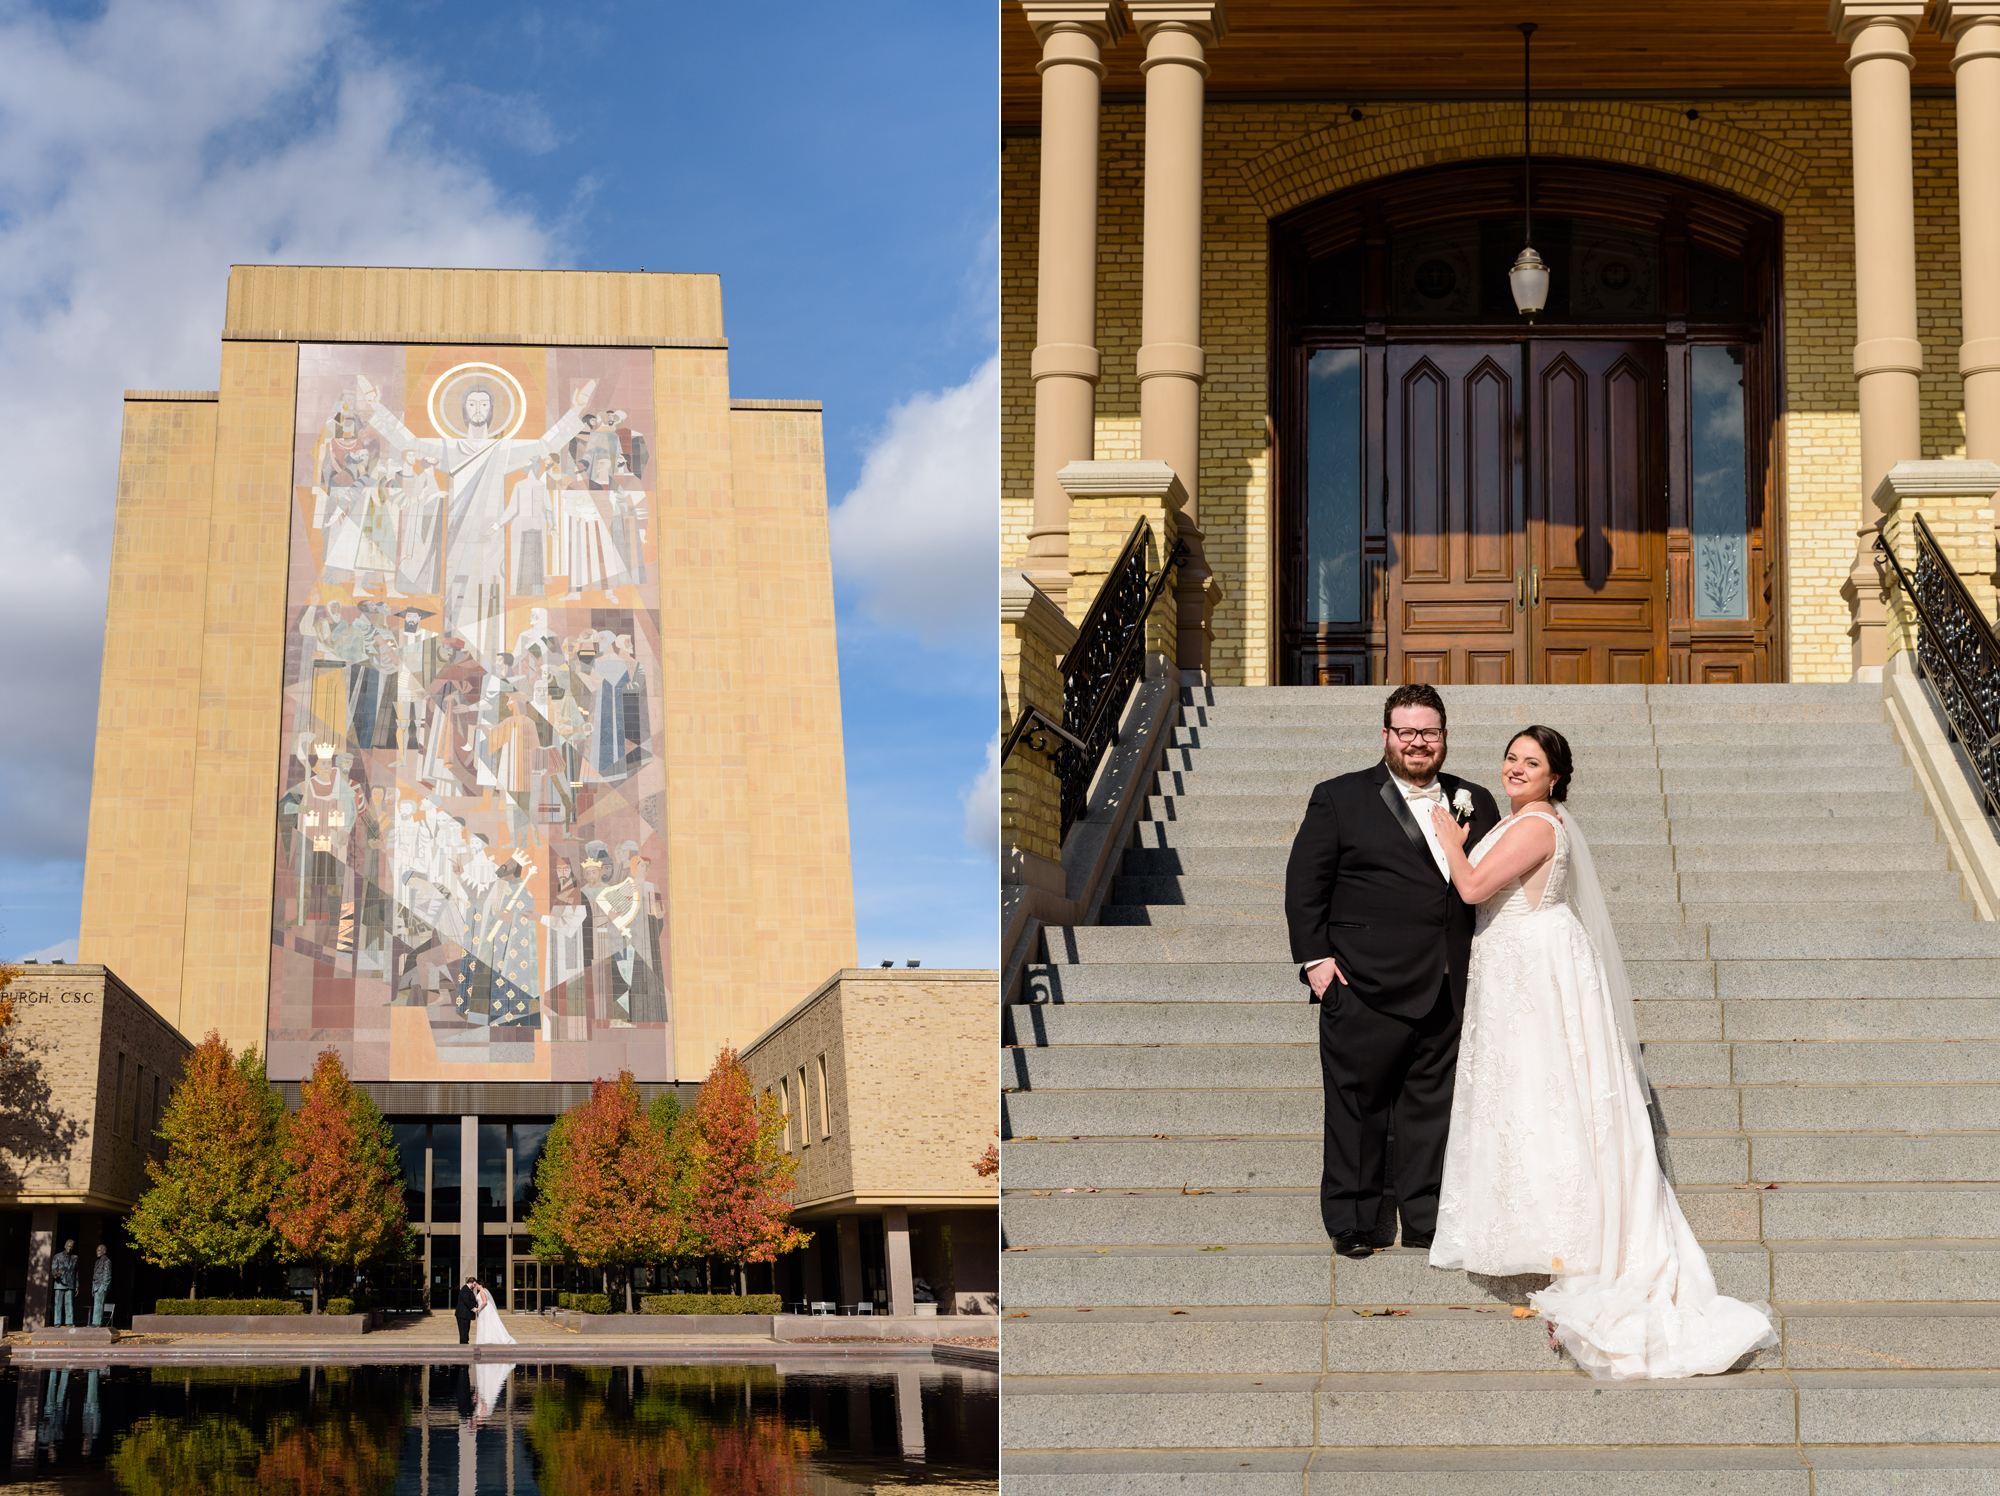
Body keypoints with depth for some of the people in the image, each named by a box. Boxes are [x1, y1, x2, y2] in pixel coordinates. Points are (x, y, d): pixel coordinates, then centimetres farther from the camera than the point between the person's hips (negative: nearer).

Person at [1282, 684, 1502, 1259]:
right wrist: (1314, 957, -8)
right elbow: (1304, 882, 0)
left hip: (1448, 990, 4)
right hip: (1365, 987, -3)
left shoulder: (1474, 803, 13)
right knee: (1357, 1105, 2)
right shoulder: (1340, 799, 2)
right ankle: (1352, 1221, 11)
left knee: (1433, 1104, 9)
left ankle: (1426, 1217, 19)